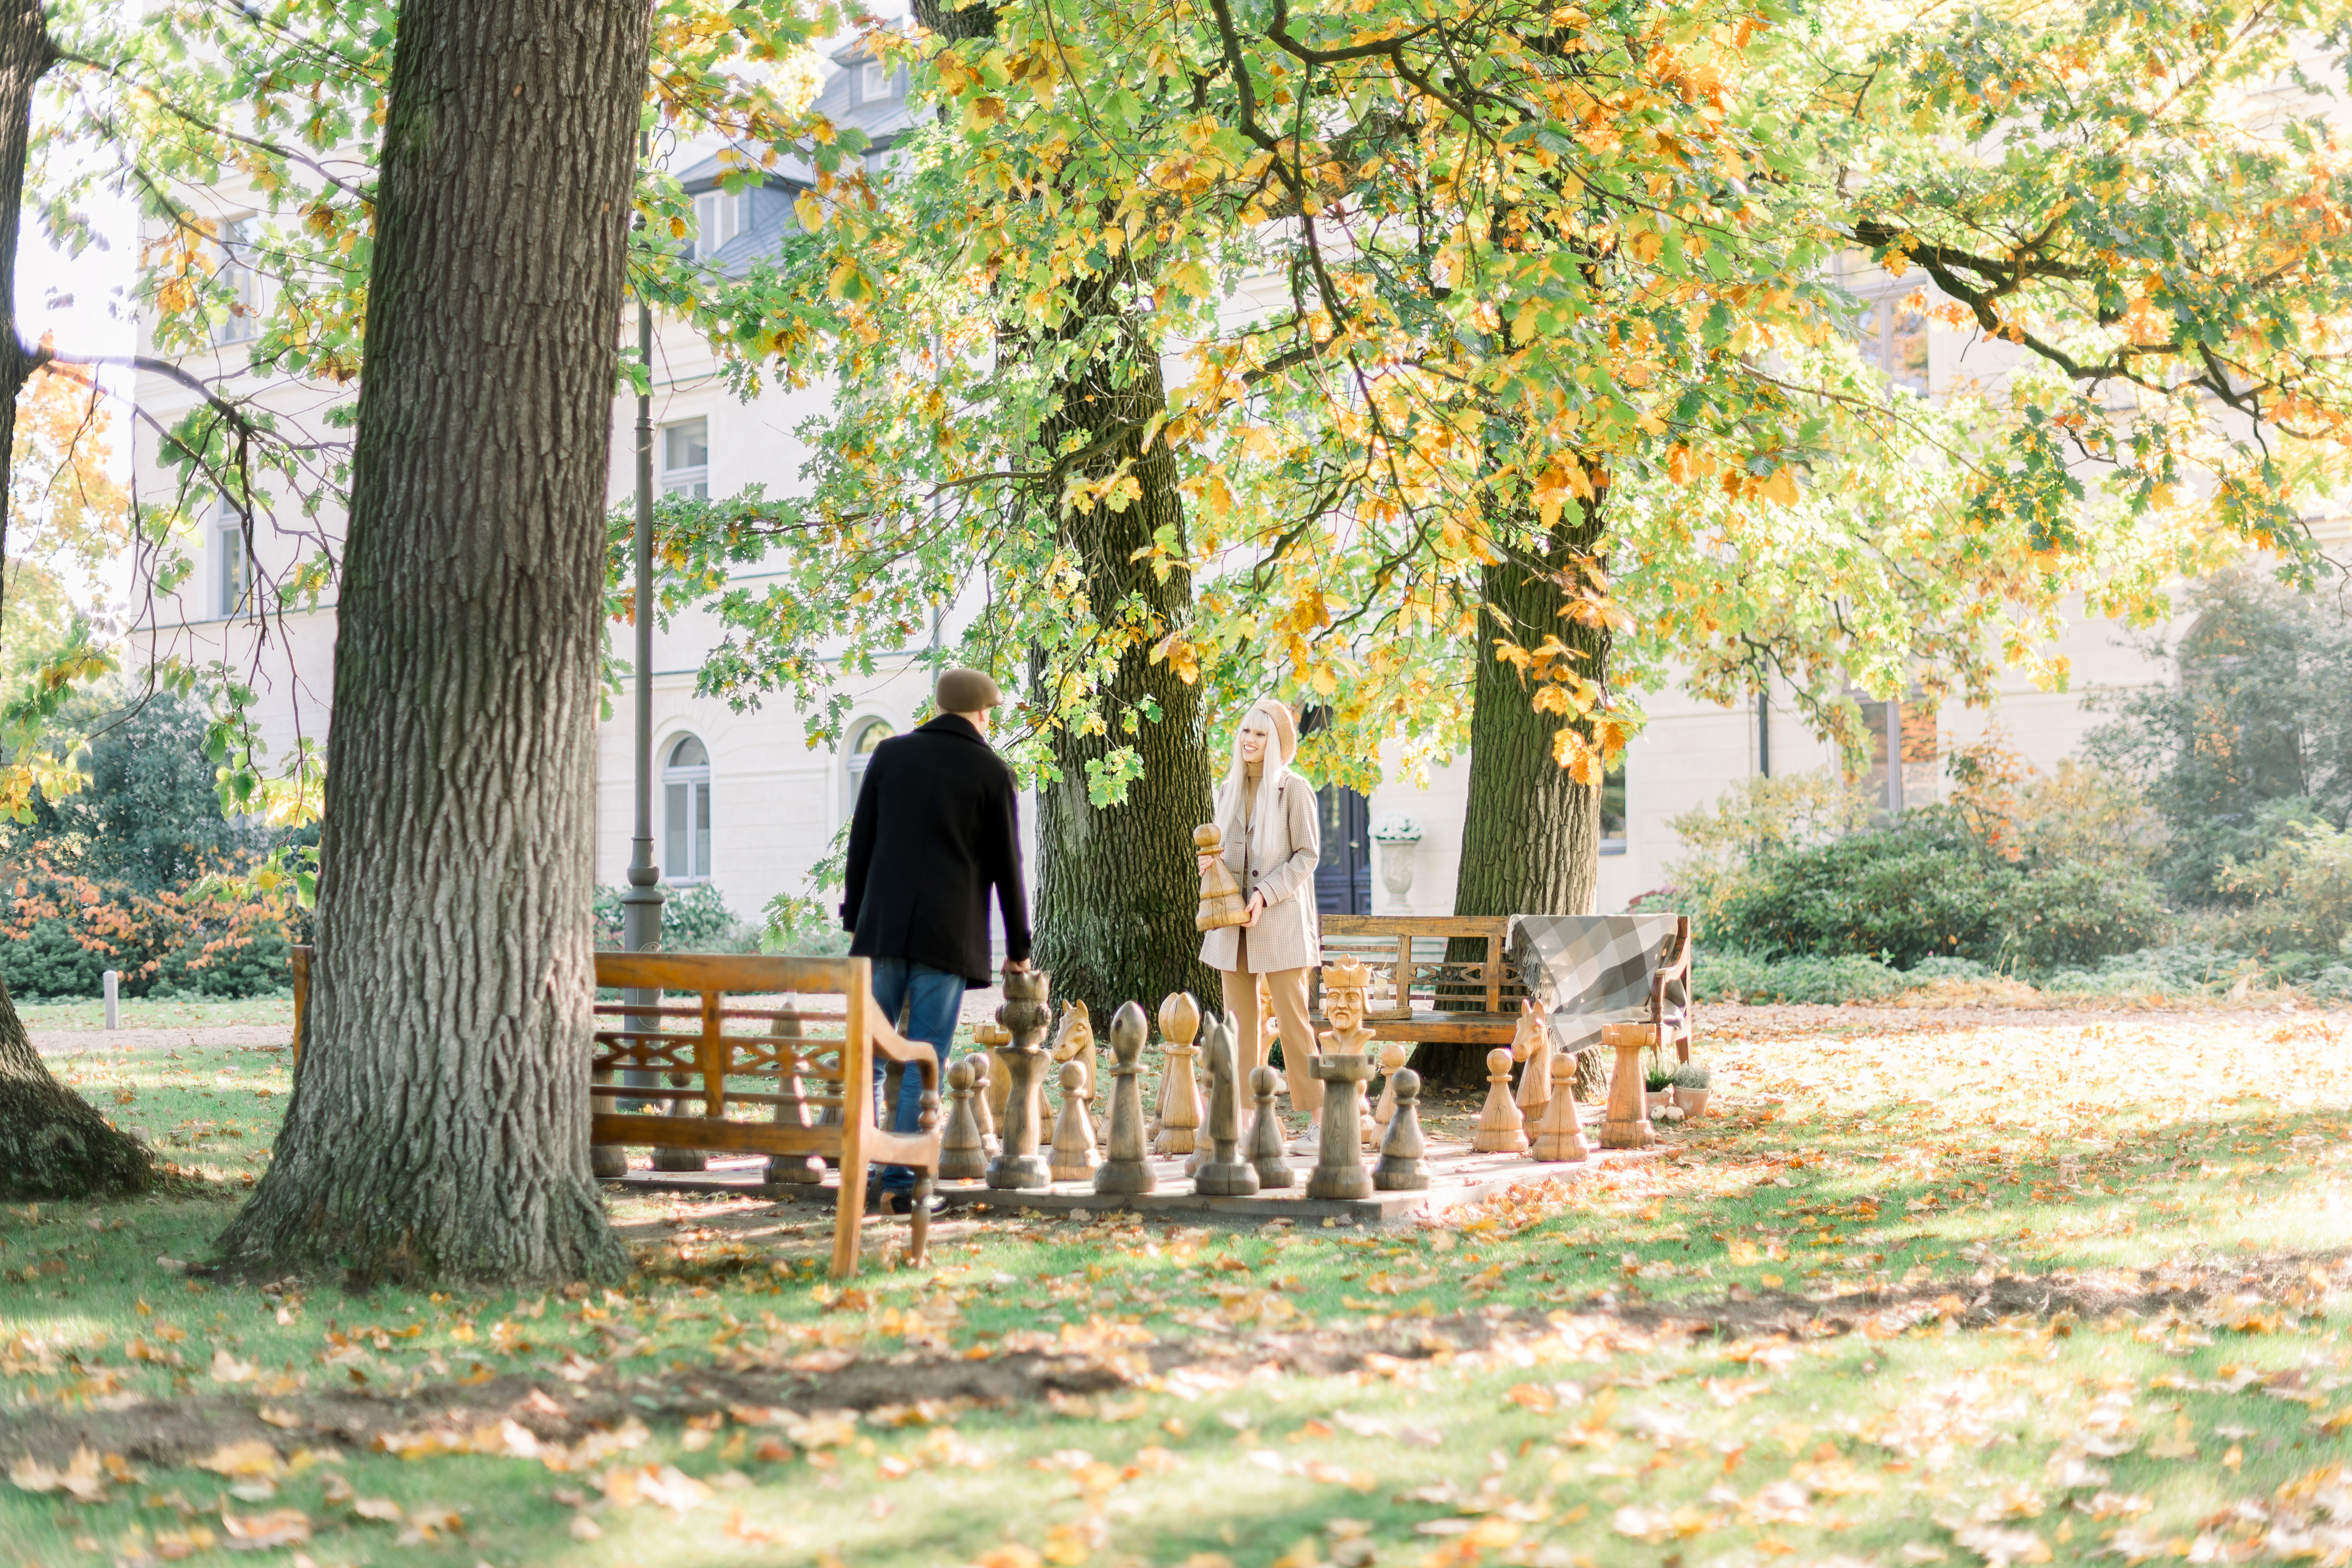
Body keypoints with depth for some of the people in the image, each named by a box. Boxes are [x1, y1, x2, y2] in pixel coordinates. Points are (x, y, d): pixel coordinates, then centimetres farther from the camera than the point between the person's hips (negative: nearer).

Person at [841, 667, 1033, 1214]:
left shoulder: (890, 755, 7)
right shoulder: (994, 773, 1)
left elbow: (861, 845, 8)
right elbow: (1006, 868, 3)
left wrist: (855, 918, 17)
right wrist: (1018, 948, 13)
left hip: (883, 929, 2)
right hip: (949, 938, -2)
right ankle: (900, 1181, -1)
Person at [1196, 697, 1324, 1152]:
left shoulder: (1294, 790, -5)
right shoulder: (1229, 789, 12)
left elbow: (1307, 854, -7)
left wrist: (1265, 894, -16)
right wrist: (1209, 862, 0)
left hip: (1280, 920, -6)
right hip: (1232, 919, 6)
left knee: (1292, 1017, -7)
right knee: (1240, 1020, 6)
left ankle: (1317, 1118, -2)